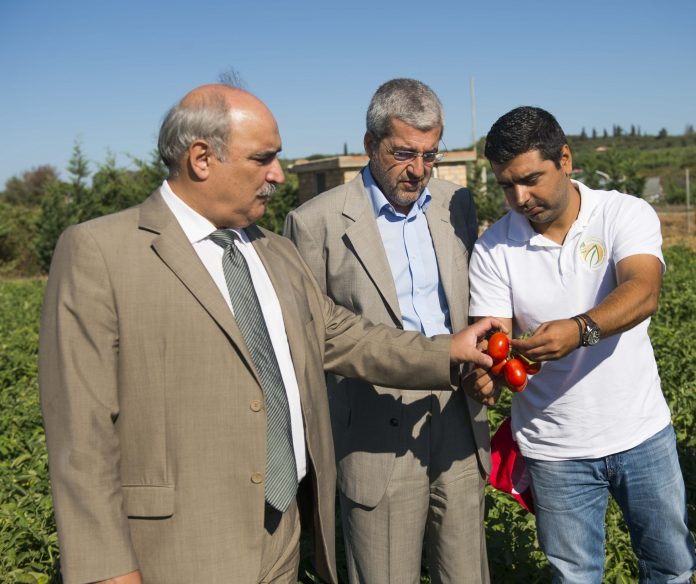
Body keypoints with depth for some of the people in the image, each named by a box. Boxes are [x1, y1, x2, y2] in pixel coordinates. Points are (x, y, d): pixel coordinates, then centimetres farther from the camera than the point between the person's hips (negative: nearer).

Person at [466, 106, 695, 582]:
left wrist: (579, 328, -47)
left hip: (642, 432, 0)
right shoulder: (493, 249, -8)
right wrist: (487, 376, -34)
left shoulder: (626, 214, -11)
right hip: (556, 450, 0)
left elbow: (643, 292, -29)